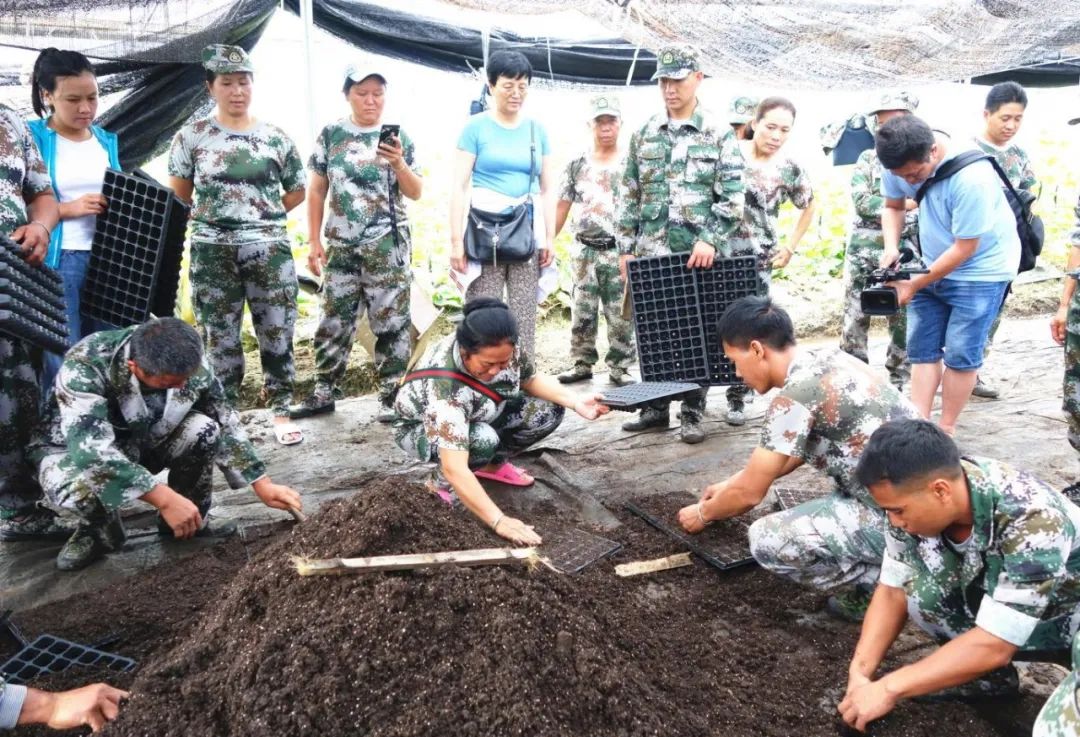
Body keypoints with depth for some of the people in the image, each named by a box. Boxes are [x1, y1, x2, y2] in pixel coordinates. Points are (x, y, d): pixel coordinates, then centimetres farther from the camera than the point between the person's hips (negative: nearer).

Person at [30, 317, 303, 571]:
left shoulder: (192, 362, -23)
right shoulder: (84, 367, -36)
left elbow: (225, 423, -12)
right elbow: (91, 449, -44)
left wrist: (262, 484, -17)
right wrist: (165, 499, -48)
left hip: (144, 442, 3)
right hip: (77, 448, -3)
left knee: (202, 430, -26)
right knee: (78, 483, -38)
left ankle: (192, 519, -1)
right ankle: (100, 530, -2)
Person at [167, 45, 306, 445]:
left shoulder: (276, 137, 6)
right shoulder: (192, 136, 3)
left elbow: (297, 191, 15)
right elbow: (177, 198, 10)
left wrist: (263, 217, 6)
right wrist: (209, 221, 0)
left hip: (270, 250, 1)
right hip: (212, 253, -1)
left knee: (278, 334, 3)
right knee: (220, 340, 6)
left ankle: (281, 412, 17)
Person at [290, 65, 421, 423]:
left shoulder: (397, 137, 1)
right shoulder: (331, 134, 4)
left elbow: (416, 193, 2)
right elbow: (317, 191, 7)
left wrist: (399, 164, -17)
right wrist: (315, 241, 3)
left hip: (387, 245, -2)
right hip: (341, 245, 2)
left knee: (391, 321, 0)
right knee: (334, 320, 8)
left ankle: (391, 396, 9)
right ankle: (323, 393, 19)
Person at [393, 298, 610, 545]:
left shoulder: (505, 346, -26)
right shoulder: (442, 387, -43)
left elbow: (530, 379, -5)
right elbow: (455, 468, -47)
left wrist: (575, 401, -20)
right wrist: (499, 521, -52)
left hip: (480, 416, 6)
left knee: (549, 410, -12)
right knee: (482, 440, -38)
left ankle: (493, 464, 9)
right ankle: (443, 483, -6)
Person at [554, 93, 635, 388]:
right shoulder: (577, 165, 8)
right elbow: (562, 208, 10)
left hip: (619, 251, -2)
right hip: (585, 251, 2)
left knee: (621, 315, 0)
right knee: (582, 313, 6)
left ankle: (619, 368, 9)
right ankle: (582, 364, 17)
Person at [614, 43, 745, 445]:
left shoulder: (719, 134, 1)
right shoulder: (644, 134, 10)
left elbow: (732, 197, -5)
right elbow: (628, 195, 11)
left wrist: (711, 240, -18)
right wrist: (626, 247, 6)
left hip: (699, 254, -3)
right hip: (651, 252, 3)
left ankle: (692, 413, 13)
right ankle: (656, 407, 21)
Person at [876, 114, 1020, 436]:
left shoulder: (971, 178, -33)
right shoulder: (903, 160, -14)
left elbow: (965, 247, -24)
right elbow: (893, 206, 4)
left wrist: (914, 285, -18)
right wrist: (891, 247, -13)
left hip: (980, 268, -6)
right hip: (934, 264, 6)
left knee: (960, 354, -4)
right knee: (922, 349, 3)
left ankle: (946, 430, 10)